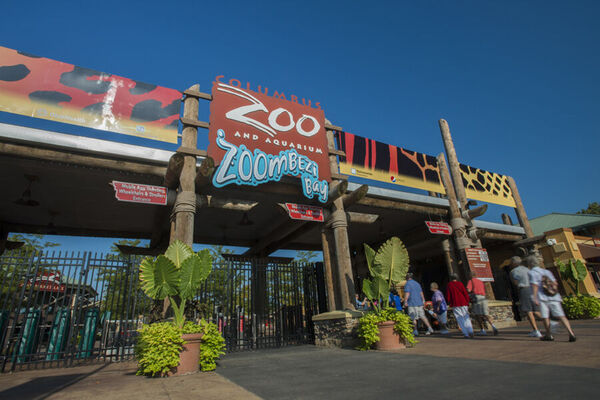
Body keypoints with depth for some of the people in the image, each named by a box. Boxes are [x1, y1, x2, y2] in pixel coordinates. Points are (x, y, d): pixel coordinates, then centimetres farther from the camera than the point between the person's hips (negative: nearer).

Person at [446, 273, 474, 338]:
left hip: (455, 305, -1)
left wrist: (450, 304, 13)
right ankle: (470, 331, -6)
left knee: (460, 319, 3)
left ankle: (466, 334, -4)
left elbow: (448, 296, -1)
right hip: (463, 303, 1)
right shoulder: (460, 284, 2)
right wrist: (467, 303, 6)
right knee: (466, 318, 11)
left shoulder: (449, 285, 1)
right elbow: (466, 294, -2)